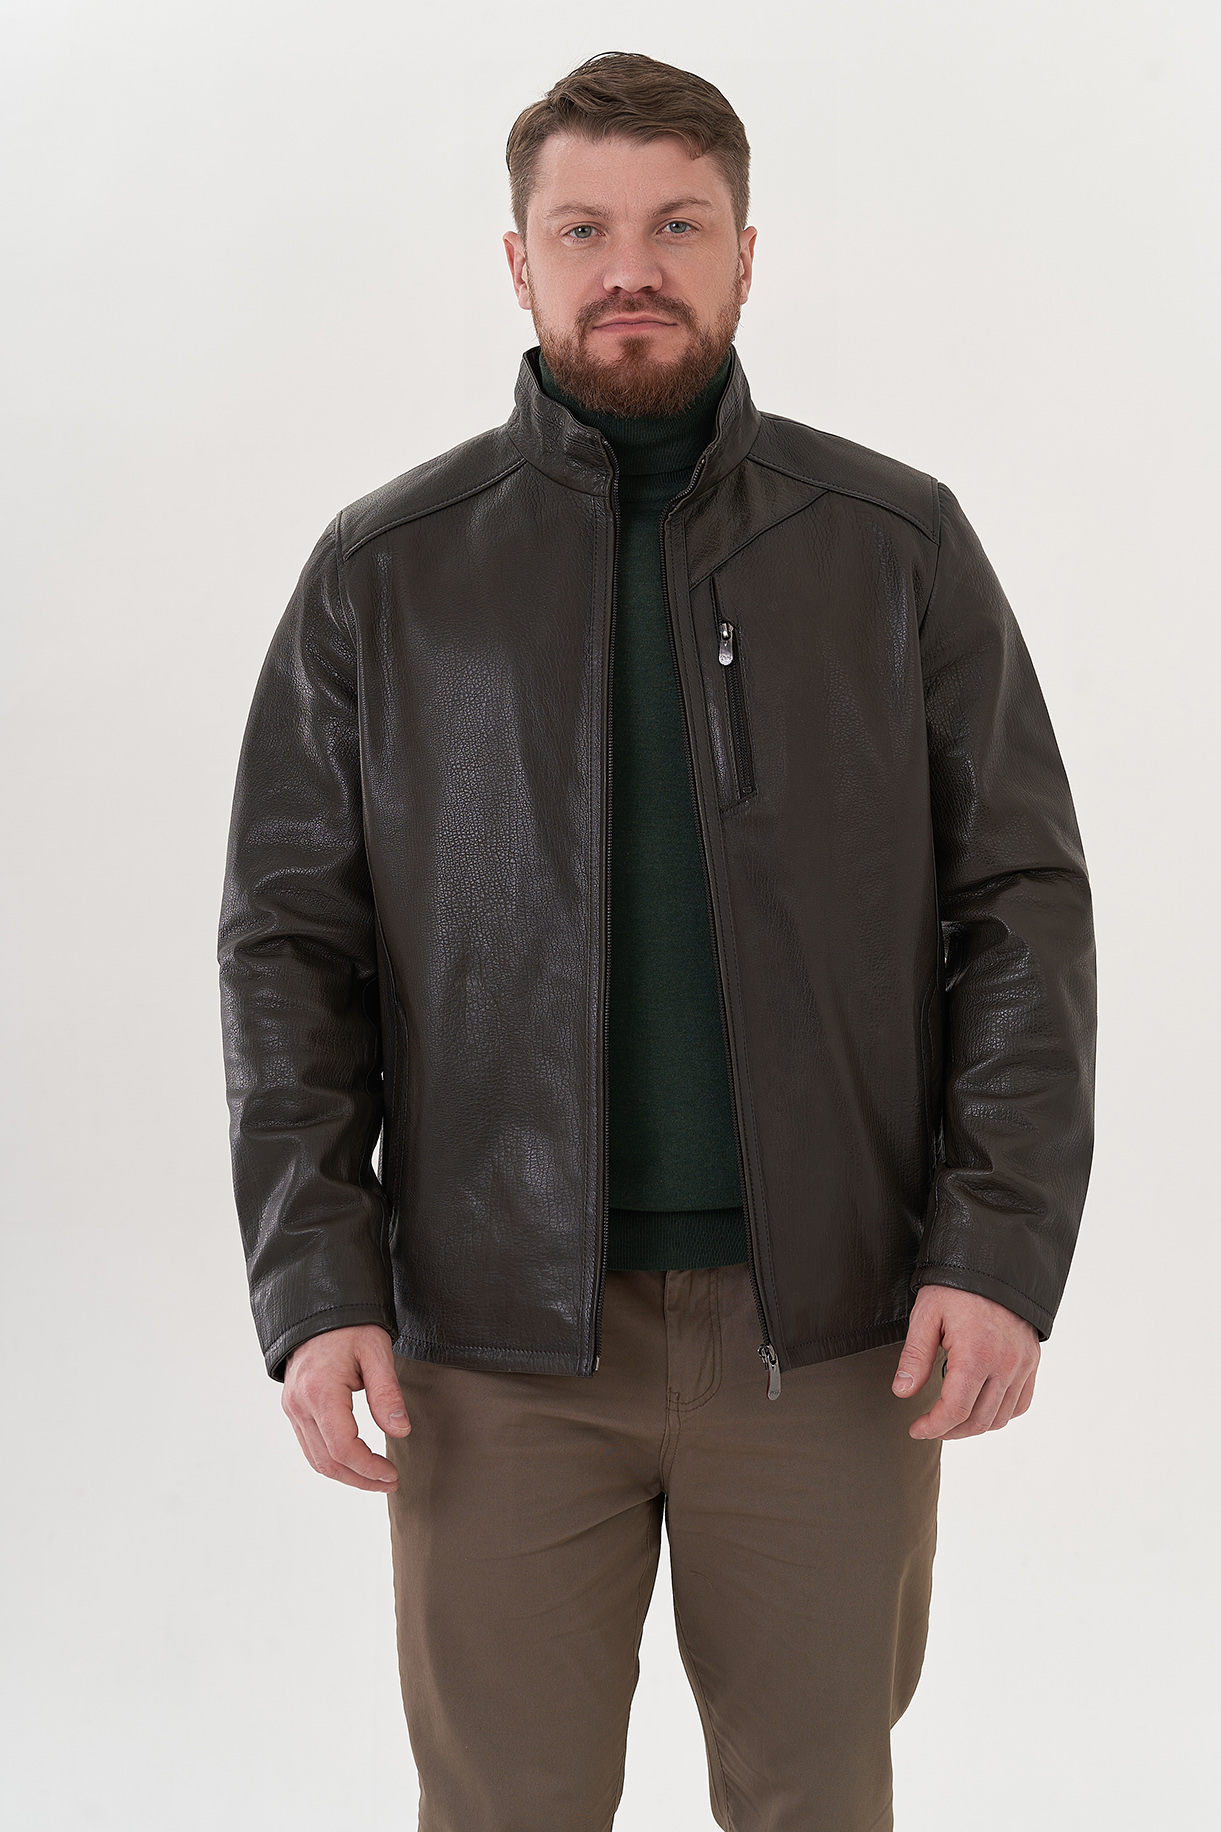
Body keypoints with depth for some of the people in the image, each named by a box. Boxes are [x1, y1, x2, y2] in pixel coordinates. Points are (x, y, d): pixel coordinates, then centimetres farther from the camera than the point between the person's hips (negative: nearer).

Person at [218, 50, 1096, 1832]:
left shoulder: (900, 545, 3)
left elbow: (1022, 903, 1)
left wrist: (1007, 1249, -8)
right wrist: (315, 1280, -6)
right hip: (496, 1340, 0)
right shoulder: (383, 571, 3)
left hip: (834, 1330, 0)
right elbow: (292, 937, 3)